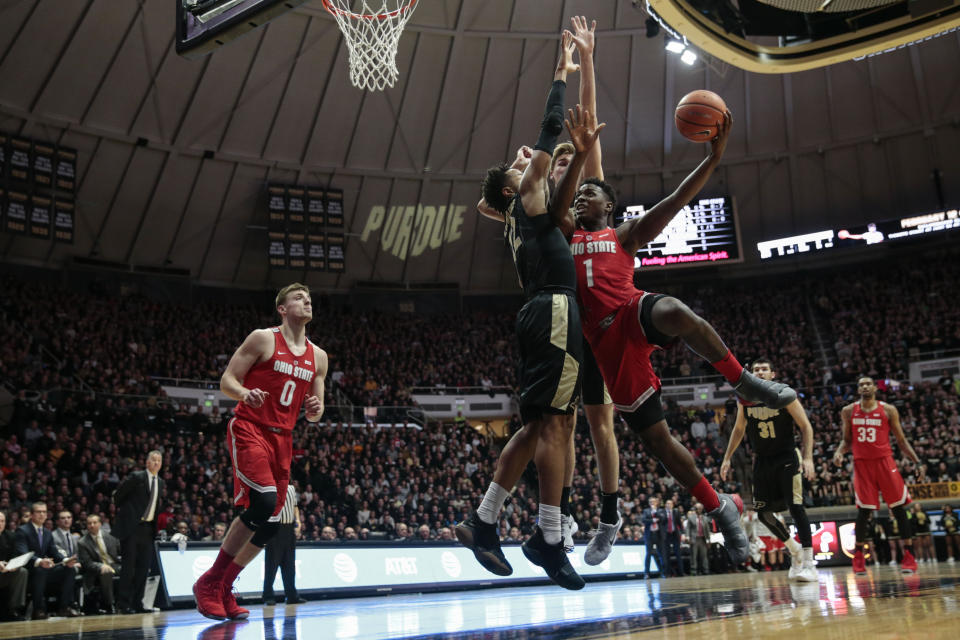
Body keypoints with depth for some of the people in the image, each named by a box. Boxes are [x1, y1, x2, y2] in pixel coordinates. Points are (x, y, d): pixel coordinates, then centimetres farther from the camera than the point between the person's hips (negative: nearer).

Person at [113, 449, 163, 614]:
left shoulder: (160, 482, 12)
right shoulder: (136, 477, -8)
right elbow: (118, 495, -2)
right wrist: (122, 512, 7)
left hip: (148, 529, 6)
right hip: (131, 527, -6)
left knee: (144, 567, 6)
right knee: (128, 566, -4)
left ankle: (137, 603, 13)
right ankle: (124, 604, 2)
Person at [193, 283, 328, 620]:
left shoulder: (318, 357, 13)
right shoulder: (263, 339, -2)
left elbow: (313, 411, 18)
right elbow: (227, 380, -5)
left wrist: (315, 411, -6)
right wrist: (245, 394, -26)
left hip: (282, 439, 7)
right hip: (249, 429, -6)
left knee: (272, 522, 4)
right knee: (264, 502, -23)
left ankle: (224, 589, 21)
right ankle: (209, 582, -8)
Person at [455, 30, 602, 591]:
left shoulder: (531, 214, 27)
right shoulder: (527, 200, 5)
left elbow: (565, 187, 40)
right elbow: (549, 131, 4)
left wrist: (583, 151, 29)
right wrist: (562, 73, 14)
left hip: (544, 317, 10)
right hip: (554, 313, -10)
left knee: (541, 426, 8)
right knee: (553, 423, -12)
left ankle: (484, 521, 8)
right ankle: (549, 539, -11)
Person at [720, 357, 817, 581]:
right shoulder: (744, 400, 0)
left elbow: (805, 426, -9)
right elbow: (739, 429, 14)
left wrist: (808, 457, -19)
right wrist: (727, 458, 11)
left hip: (787, 458, -4)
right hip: (762, 460, 4)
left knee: (796, 507, -13)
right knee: (763, 513, 3)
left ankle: (808, 563, -7)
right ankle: (795, 551, 25)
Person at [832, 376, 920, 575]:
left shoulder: (888, 410, 1)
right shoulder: (849, 411, 6)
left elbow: (901, 440, 4)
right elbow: (847, 440, 14)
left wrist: (917, 460, -8)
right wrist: (839, 452, -5)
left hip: (884, 460, -1)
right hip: (861, 463, 1)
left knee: (898, 508, -1)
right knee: (863, 511, 0)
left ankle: (909, 556, 6)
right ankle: (858, 557, 10)